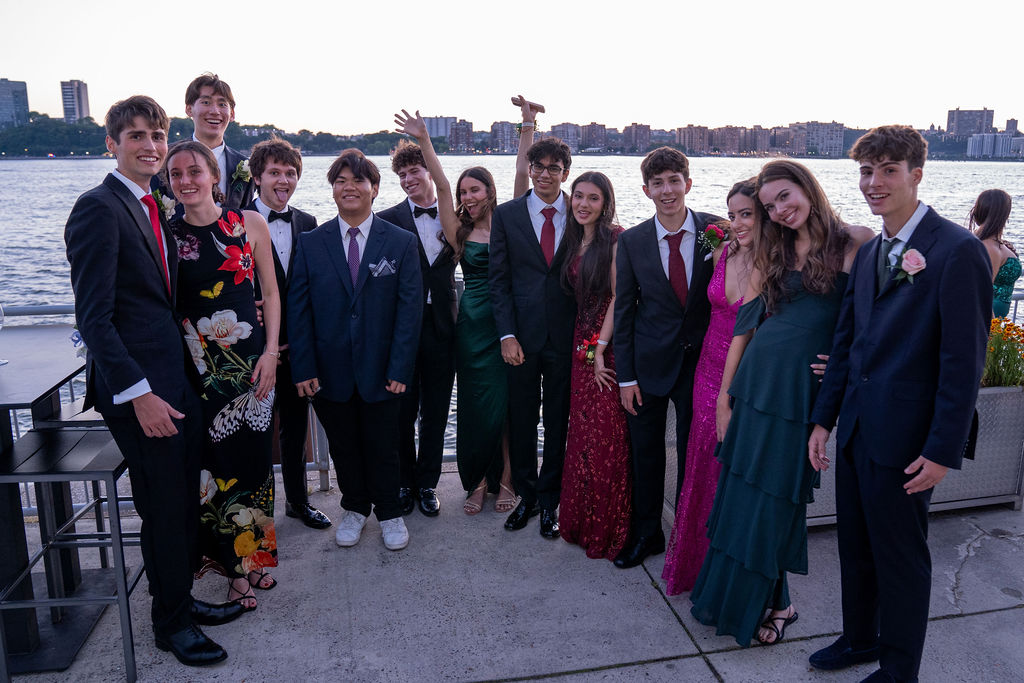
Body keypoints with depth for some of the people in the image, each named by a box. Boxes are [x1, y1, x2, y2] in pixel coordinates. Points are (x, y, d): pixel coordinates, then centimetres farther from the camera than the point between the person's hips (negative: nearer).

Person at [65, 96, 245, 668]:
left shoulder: (155, 208, 14)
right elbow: (94, 316, -18)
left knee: (186, 501, 16)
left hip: (180, 378, 8)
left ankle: (182, 598, 34)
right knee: (165, 509, 4)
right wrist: (139, 393, -21)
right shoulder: (99, 208, -13)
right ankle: (171, 622, 24)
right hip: (140, 389, -8)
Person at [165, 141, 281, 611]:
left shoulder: (250, 223, 1)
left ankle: (255, 551, 28)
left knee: (253, 454, 7)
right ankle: (237, 568, 19)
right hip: (196, 362, 0)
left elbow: (270, 292, 3)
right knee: (214, 458, 3)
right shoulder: (165, 233, 1)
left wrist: (270, 351, -5)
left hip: (251, 357, 1)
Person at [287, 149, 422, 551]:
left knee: (382, 447, 10)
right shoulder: (311, 243, 2)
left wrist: (400, 367, -12)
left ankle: (388, 512, 32)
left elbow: (409, 308, -5)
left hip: (380, 369, -1)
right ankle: (354, 508, 37)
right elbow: (298, 310, 0)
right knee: (343, 446, 15)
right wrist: (304, 368, -7)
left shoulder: (401, 243, -1)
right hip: (330, 370, 2)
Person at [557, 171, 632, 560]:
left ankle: (609, 528, 13)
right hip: (582, 342, 7)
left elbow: (618, 297, -13)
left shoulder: (616, 239, -9)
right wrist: (583, 346, 7)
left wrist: (599, 347, -15)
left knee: (607, 435, -3)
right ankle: (582, 521, 25)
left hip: (609, 345, -7)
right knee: (582, 431, 12)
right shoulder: (575, 241, 14)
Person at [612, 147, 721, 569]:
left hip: (700, 359, 0)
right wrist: (625, 376, -3)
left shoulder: (716, 231, -5)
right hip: (650, 363, 1)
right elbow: (623, 311, -1)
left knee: (694, 453, 11)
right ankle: (646, 535, 31)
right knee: (645, 453, 11)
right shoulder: (632, 241, -4)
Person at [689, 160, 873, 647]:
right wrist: (724, 396, 3)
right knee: (742, 490, 9)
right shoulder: (772, 254, 9)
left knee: (778, 493, 5)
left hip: (807, 388, -3)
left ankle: (771, 601, 27)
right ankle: (733, 594, 29)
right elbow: (744, 325, 6)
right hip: (756, 380, 3)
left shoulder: (855, 241, -1)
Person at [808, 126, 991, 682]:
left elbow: (964, 360, -16)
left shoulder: (957, 250, -14)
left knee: (901, 557, 10)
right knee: (855, 548, 20)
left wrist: (943, 450, -17)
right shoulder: (867, 254, 10)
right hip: (855, 429, 7)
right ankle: (860, 637, 42)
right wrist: (823, 420, 9)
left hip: (906, 440, -7)